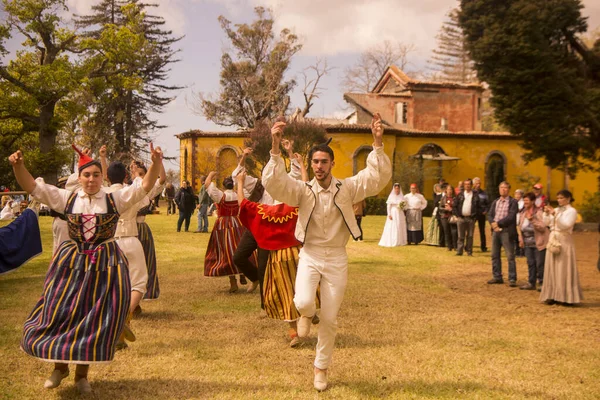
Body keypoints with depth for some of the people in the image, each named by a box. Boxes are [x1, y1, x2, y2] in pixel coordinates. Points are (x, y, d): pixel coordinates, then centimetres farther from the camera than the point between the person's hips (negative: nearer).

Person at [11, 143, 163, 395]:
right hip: (71, 264, 1)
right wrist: (18, 166, -21)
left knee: (95, 320, 4)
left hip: (106, 265, -1)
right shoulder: (67, 199, 1)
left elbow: (145, 186, -13)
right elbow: (32, 187, -3)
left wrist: (156, 164, -31)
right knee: (59, 315, 4)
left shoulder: (116, 200, -3)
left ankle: (82, 374, 22)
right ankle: (60, 366, 29)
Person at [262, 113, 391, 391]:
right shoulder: (302, 190, -5)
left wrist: (378, 143, -26)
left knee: (330, 319, 7)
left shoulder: (347, 188, -4)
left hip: (336, 258, 1)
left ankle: (321, 368, 29)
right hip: (310, 255, -1)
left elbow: (379, 176, -14)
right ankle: (306, 314, 16)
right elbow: (273, 182, -21)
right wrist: (275, 147, -32)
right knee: (303, 302, -26)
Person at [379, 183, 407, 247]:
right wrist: (389, 214, -12)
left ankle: (400, 241, 11)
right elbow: (388, 206, -5)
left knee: (400, 227, 4)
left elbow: (404, 205, 17)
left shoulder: (402, 196, 8)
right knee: (392, 228, -6)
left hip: (400, 214, 4)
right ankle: (391, 242, -4)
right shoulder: (391, 196, -3)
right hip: (393, 213, -4)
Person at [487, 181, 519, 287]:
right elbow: (489, 215, 9)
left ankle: (512, 279, -1)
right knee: (495, 255, 10)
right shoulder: (495, 202, 16)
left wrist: (498, 223, -16)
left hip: (507, 232, -6)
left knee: (510, 256, -5)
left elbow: (511, 217, -13)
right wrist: (493, 223, -11)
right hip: (495, 231, 6)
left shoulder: (513, 202, -2)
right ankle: (497, 277, 20)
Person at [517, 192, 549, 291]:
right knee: (530, 263, 11)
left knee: (540, 264, -1)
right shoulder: (523, 212, 8)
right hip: (528, 243, 7)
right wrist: (521, 239, 9)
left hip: (538, 243, -7)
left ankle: (542, 283, 9)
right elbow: (520, 226, 17)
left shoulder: (539, 212, -12)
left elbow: (543, 227, -18)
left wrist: (532, 220, -27)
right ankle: (531, 283, 19)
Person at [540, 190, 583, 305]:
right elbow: (547, 223, 12)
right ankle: (553, 295, 8)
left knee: (564, 269, -7)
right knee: (552, 269, 5)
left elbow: (566, 225, -16)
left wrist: (555, 215, -24)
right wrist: (546, 213, -3)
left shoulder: (571, 211, -4)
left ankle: (566, 297, -3)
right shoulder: (556, 210, 14)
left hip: (564, 241, -6)